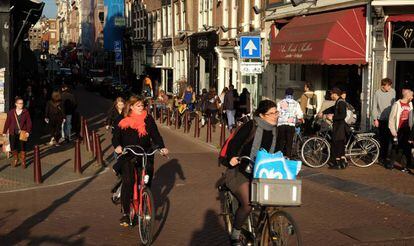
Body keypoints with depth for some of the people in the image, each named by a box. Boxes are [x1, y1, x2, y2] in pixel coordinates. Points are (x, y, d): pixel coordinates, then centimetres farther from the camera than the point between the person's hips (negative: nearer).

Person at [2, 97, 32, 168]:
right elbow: (7, 122, 6)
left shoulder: (26, 112, -2)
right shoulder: (11, 112, 2)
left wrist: (28, 131, -11)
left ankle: (23, 161, 12)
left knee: (22, 147, -1)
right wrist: (4, 131, 6)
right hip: (13, 133, 2)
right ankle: (15, 159, 27)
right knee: (13, 147, 6)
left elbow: (29, 122, -1)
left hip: (22, 133, -2)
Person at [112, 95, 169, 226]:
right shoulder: (125, 122, 2)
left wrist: (162, 147, -14)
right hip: (128, 156, -2)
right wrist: (117, 146, -23)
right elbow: (116, 135, -3)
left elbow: (155, 134, 1)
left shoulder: (148, 119, 4)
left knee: (146, 183, 2)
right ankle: (125, 213, -7)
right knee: (128, 182, -14)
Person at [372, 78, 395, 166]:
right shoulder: (377, 93, -7)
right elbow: (374, 107, -3)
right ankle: (382, 157, 15)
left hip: (390, 118, 2)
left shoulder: (393, 91, -1)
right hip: (381, 119, -2)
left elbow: (394, 104, 7)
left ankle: (384, 157, 12)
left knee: (387, 138, 1)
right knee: (382, 139, 4)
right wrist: (375, 119, -7)